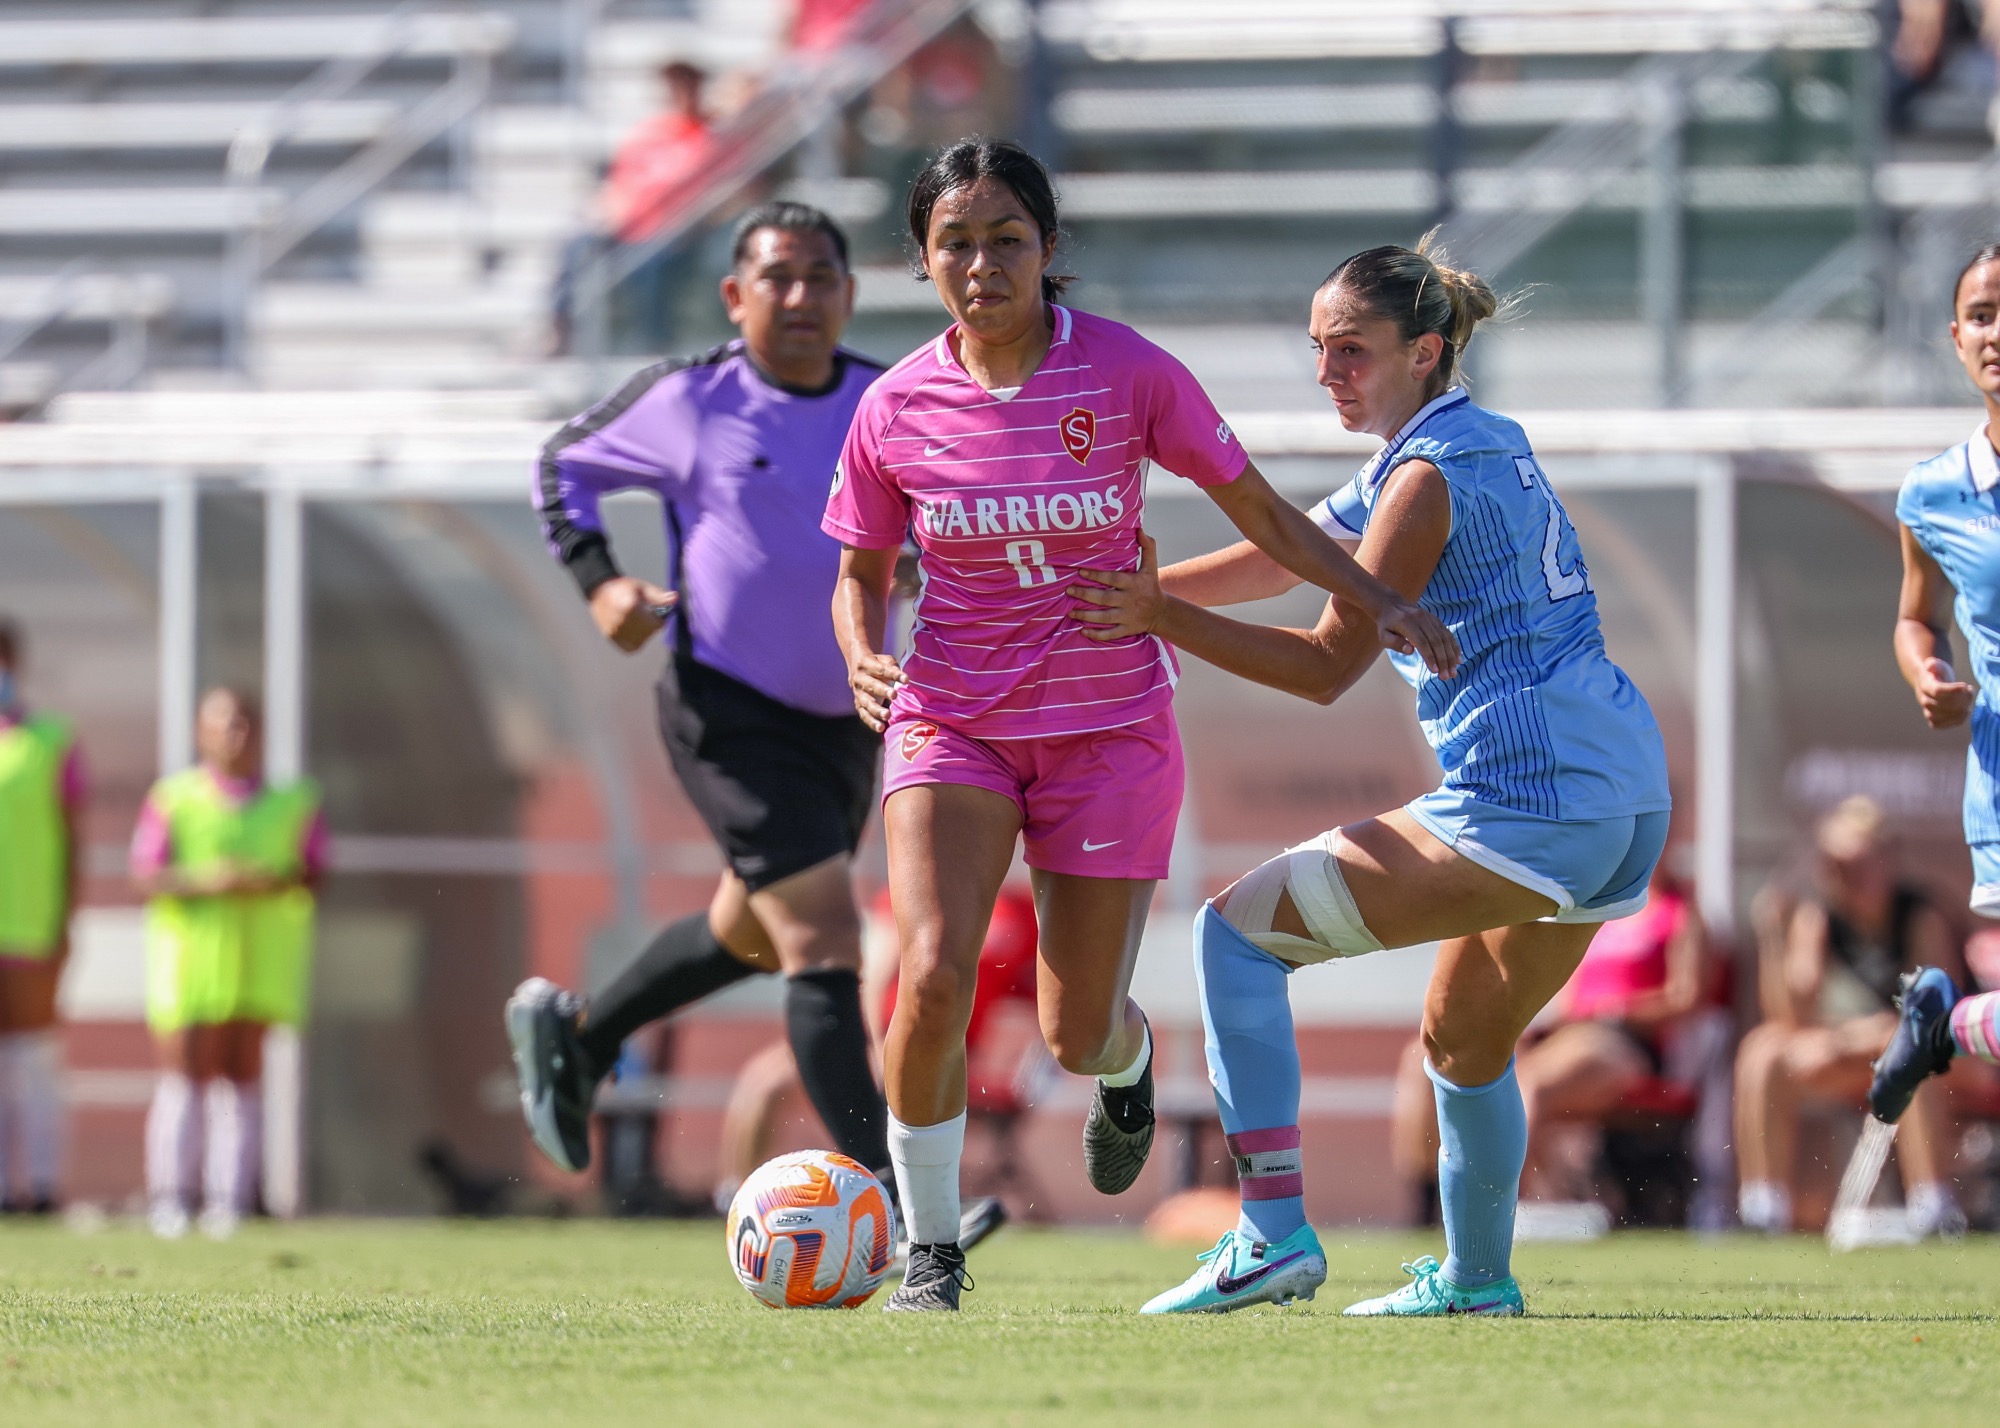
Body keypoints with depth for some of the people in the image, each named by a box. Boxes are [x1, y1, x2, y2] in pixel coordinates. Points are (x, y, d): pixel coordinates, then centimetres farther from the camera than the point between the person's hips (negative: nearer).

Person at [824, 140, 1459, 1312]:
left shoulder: (1127, 372, -10)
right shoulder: (897, 409, -5)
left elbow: (1259, 512, 0)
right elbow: (861, 574, 9)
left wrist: (1380, 601, -10)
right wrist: (865, 658, -12)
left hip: (1111, 722, -1)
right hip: (952, 721, 1)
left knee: (1078, 1032, 2)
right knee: (934, 974, -21)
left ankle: (1127, 1061, 43)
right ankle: (932, 1249, -3)